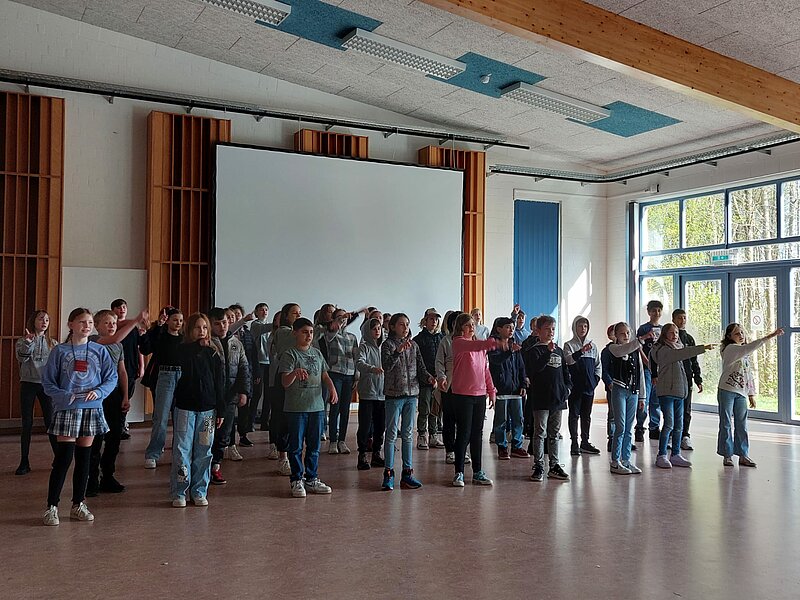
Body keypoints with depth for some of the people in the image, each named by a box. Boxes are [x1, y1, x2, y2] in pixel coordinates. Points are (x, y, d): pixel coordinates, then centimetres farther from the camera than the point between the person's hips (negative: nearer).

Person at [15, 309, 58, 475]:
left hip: (47, 385, 1)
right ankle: (24, 462, 10)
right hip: (28, 384, -1)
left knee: (51, 422, 0)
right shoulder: (23, 341, 3)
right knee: (27, 424, 3)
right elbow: (21, 357, -15)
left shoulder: (52, 343, 9)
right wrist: (28, 341, -27)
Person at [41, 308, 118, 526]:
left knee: (83, 458, 10)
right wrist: (64, 396, -17)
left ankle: (78, 504, 21)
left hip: (92, 409, 3)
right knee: (63, 458, -6)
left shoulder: (99, 351, 5)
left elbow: (112, 378, 4)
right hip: (66, 410, -3)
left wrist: (98, 392, -15)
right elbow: (47, 382, -1)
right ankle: (52, 506, 5)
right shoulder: (59, 351, -1)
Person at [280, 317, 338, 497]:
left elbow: (325, 375, 17)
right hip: (296, 408, -5)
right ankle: (296, 480, 13)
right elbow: (285, 382, -15)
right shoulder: (290, 355, -7)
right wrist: (295, 373, -36)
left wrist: (332, 388, -3)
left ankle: (311, 479, 23)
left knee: (314, 445, 12)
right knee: (296, 446, 3)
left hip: (316, 406, 5)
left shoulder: (317, 354, 11)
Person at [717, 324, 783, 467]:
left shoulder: (745, 354, 15)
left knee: (742, 425, 7)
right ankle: (727, 455, 8)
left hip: (741, 393, 7)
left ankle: (743, 455, 13)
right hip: (727, 391, -7)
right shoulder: (730, 349, -11)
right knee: (726, 424, 1)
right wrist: (770, 336, -32)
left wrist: (751, 394, 14)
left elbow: (749, 375, 18)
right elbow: (750, 347, -28)